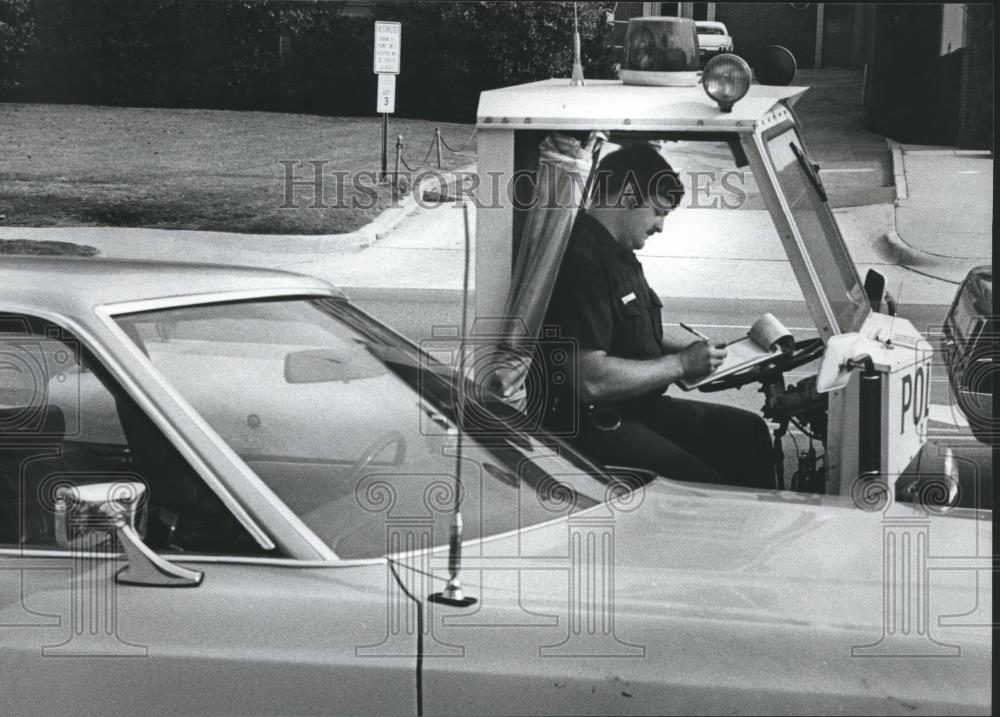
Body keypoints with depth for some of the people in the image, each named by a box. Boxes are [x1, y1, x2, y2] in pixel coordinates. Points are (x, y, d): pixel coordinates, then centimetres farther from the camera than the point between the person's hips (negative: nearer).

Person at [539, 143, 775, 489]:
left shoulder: (617, 254, 15)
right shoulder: (580, 263, -20)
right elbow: (590, 379, -27)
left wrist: (682, 349, 9)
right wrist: (681, 364, -16)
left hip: (637, 408, 11)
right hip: (589, 426, -11)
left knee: (747, 431, 3)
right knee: (703, 486, -23)